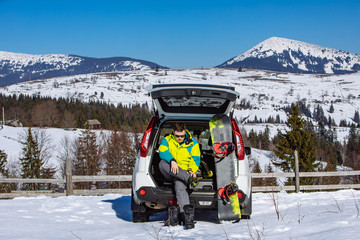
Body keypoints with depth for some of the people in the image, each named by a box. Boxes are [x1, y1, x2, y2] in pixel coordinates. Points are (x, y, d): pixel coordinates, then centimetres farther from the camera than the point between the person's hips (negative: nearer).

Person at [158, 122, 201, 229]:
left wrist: (191, 170, -22)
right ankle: (189, 179, -45)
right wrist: (172, 160, -33)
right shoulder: (166, 140, 9)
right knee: (162, 163, -34)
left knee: (179, 185, -37)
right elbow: (163, 152, -11)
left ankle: (186, 214, -54)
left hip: (185, 172, -2)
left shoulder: (193, 144, 11)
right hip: (170, 173, 2)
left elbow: (196, 159, 0)